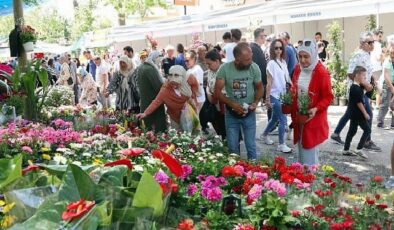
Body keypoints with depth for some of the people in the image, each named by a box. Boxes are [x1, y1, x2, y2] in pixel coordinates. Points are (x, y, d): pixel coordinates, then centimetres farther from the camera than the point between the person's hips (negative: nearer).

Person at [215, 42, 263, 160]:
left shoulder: (254, 68, -14)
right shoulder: (224, 69, -19)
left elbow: (259, 87, 2)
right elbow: (217, 92, -14)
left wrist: (256, 102, -16)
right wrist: (232, 104, -25)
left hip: (249, 113, 0)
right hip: (231, 113, 0)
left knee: (251, 145, 11)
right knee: (233, 147, 12)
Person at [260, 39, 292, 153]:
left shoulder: (283, 62, 7)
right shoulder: (271, 63, -13)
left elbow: (287, 79, 11)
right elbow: (269, 83, -13)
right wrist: (267, 99, -12)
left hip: (282, 95, 7)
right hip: (275, 96, -7)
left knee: (275, 118, 19)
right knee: (283, 120, -5)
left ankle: (264, 135, 40)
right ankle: (281, 144, 6)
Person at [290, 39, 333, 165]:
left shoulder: (321, 72, -17)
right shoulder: (297, 69, 3)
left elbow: (328, 97, -13)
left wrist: (316, 109, -27)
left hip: (313, 120, -6)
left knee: (310, 156, -2)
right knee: (301, 153, 17)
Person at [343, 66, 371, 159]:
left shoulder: (354, 87, 12)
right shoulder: (356, 89, -19)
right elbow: (359, 102, -21)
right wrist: (365, 113, -17)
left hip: (354, 113, 10)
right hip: (358, 114, -10)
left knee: (352, 131, 14)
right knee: (367, 130, -4)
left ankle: (346, 150, 19)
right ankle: (359, 149, -6)